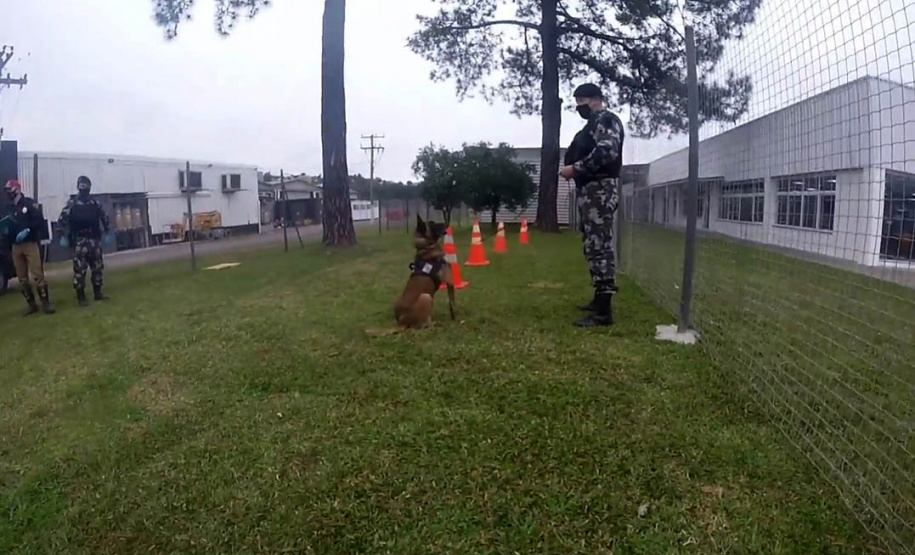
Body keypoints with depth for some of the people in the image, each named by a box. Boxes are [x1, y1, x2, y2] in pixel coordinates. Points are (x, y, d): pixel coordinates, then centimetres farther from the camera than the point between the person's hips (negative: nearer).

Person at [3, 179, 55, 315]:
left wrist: (27, 230, -20)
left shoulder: (28, 203, -2)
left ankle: (46, 303, -5)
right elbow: (9, 227, 20)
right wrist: (8, 233, 1)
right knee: (22, 278, 7)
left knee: (37, 275, -11)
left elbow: (40, 220, -11)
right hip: (16, 247, 6)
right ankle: (31, 305, 14)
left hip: (29, 244, -6)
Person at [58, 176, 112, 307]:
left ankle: (98, 293, 18)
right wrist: (63, 237, -13)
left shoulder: (95, 204, 10)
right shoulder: (71, 204, -2)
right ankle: (81, 297, 0)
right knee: (79, 269, -6)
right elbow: (62, 220, -6)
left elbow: (104, 218, 15)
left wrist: (106, 234, 10)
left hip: (94, 240, 4)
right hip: (79, 242, -4)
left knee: (98, 267, 7)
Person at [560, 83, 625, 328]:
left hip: (600, 190, -11)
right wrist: (574, 169, 4)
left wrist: (575, 168, -18)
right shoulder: (595, 123, 25)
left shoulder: (606, 120, -6)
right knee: (594, 246, 14)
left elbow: (607, 151, -23)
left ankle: (604, 311, -16)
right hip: (591, 190, 11)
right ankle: (600, 299, 23)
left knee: (599, 247, -15)